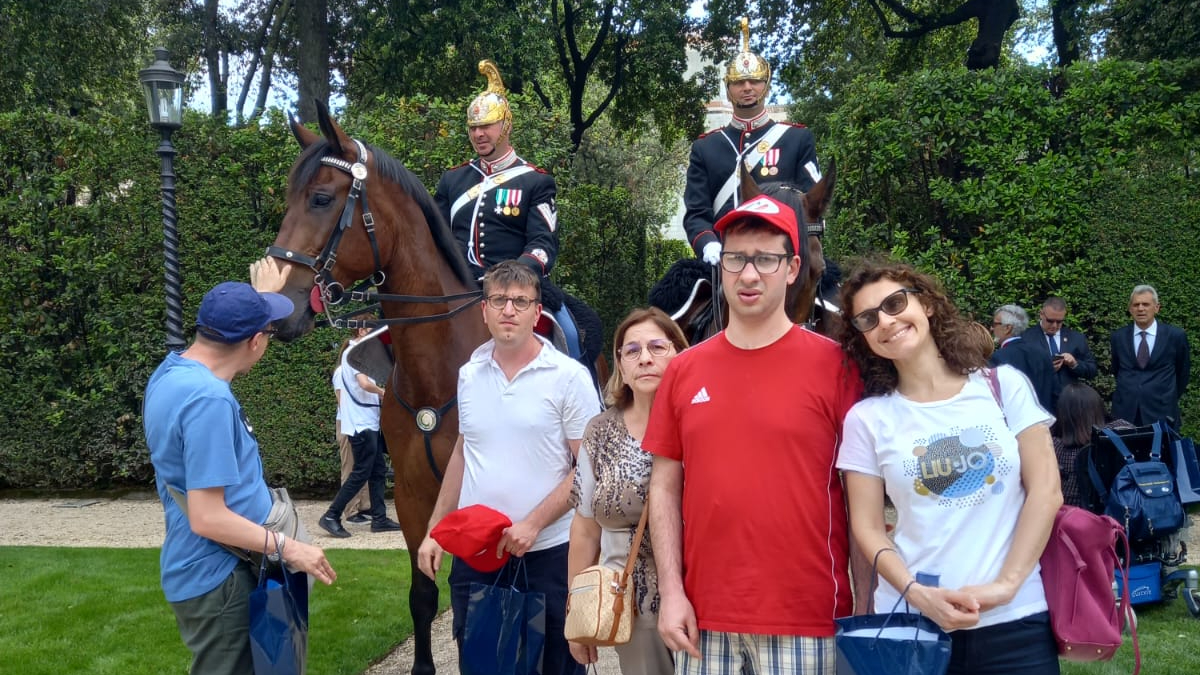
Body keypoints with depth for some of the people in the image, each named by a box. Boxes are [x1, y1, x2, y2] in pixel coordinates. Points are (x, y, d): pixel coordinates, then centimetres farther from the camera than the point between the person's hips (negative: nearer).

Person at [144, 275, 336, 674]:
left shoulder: (173, 370, 1)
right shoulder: (207, 400, -28)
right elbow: (207, 519, -29)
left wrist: (264, 295, 31)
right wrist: (287, 548, -20)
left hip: (210, 569, 10)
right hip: (217, 580, -10)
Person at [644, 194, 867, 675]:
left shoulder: (834, 364, -4)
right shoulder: (683, 371, 4)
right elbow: (665, 487, 8)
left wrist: (867, 608, -5)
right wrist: (671, 591, 1)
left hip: (806, 621, -3)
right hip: (703, 620, 3)